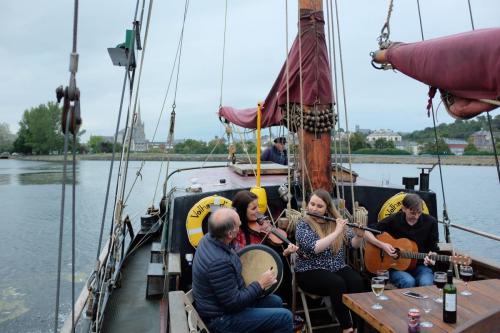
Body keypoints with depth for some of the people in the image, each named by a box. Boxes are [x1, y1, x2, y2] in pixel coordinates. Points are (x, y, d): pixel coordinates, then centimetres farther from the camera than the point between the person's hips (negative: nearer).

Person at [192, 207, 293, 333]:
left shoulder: (209, 237, -6)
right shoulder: (219, 262, -34)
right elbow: (233, 303, -26)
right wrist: (261, 284, -15)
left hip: (222, 302, 9)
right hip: (221, 318, -9)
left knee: (275, 301, 18)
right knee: (284, 317, -9)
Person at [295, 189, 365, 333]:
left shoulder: (336, 221, 5)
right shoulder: (303, 225, -7)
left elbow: (353, 244, 6)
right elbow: (314, 248, -23)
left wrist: (359, 235, -16)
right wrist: (337, 232, -24)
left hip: (337, 267, 4)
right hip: (311, 271, -4)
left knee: (357, 281, -25)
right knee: (337, 284, -31)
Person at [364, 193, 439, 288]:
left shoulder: (430, 222, -1)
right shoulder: (393, 220, -6)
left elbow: (433, 248, 6)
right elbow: (366, 233, -4)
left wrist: (431, 258, -16)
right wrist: (382, 245, -18)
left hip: (420, 266, 2)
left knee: (426, 283, -30)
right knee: (409, 282, -32)